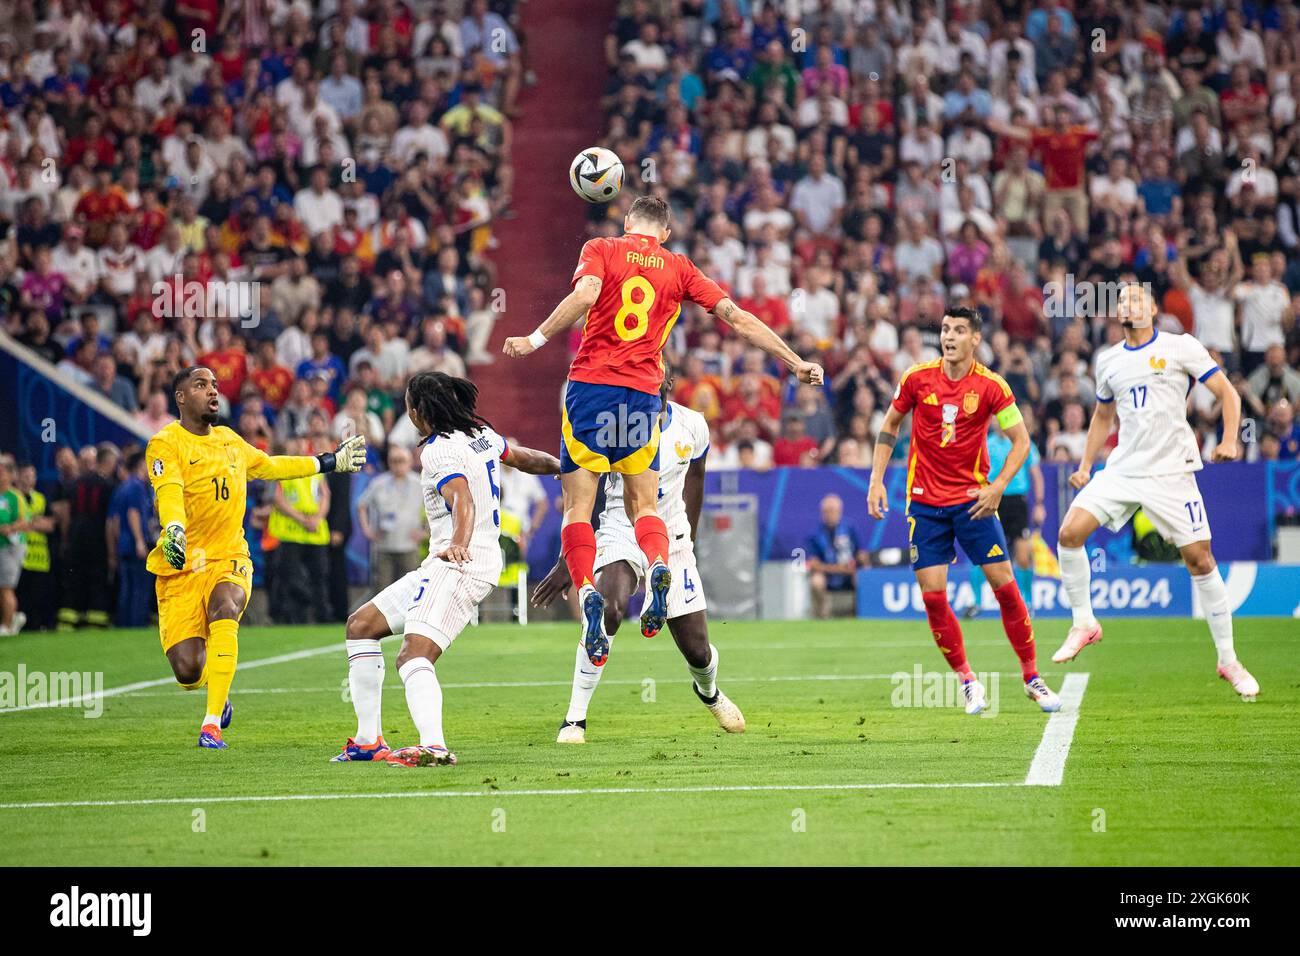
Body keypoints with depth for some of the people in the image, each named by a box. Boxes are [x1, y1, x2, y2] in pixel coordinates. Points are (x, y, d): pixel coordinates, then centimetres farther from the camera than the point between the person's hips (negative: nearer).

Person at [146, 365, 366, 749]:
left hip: (228, 559, 3)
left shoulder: (230, 440, 16)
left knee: (224, 606, -33)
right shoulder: (165, 443, -4)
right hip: (180, 567, -3)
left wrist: (329, 462, 38)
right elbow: (169, 490, -23)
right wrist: (173, 529, -43)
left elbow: (269, 466, 35)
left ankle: (212, 724, -28)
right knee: (188, 672, -14)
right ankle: (217, 691, 27)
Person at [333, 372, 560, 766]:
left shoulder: (438, 450, -13)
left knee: (413, 655, -29)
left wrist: (459, 544, -47)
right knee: (361, 624, 16)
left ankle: (433, 745, -51)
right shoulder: (481, 434, 13)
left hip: (461, 565, -10)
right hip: (443, 564, 10)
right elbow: (527, 459, 28)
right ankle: (368, 740, 16)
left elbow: (463, 500, -30)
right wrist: (564, 466, 45)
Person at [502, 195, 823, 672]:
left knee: (578, 505, 1)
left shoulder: (601, 249, 5)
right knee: (643, 504, 11)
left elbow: (585, 294, -16)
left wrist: (535, 340, -10)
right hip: (643, 393, 2)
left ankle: (587, 592, -20)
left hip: (591, 383, -2)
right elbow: (736, 318, 9)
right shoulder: (679, 268, 11)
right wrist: (795, 362, 13)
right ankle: (657, 567, -20)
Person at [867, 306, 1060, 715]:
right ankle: (967, 681, 11)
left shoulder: (990, 386, -8)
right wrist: (876, 479, 2)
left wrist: (998, 486, -15)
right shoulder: (917, 378, -3)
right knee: (932, 596, -5)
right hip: (924, 501, 1)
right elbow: (890, 426, 10)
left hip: (972, 499, -1)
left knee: (1004, 584, -5)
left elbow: (1021, 440, -3)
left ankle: (1032, 677, 9)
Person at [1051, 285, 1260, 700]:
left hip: (1171, 471, -4)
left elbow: (1227, 392, -2)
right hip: (1122, 470, 4)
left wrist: (1229, 440, -16)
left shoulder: (1181, 347, -2)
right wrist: (1085, 466, 19)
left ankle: (1228, 660, 6)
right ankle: (1084, 623, 5)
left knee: (1200, 559, -5)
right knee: (1069, 533, -12)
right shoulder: (1108, 361, 12)